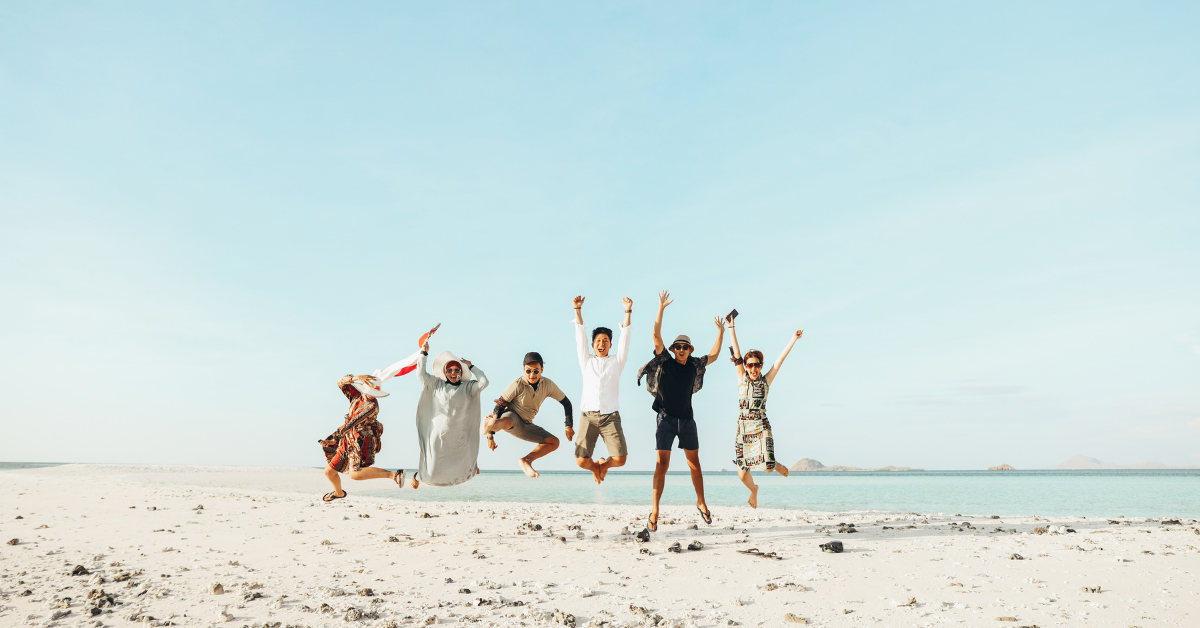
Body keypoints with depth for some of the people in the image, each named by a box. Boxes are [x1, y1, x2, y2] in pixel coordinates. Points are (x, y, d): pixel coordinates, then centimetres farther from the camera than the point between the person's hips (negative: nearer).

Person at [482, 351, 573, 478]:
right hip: (511, 416, -6)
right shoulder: (516, 384, -18)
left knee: (554, 442, -4)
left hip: (526, 426, 6)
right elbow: (499, 406, -16)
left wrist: (569, 426, 0)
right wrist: (491, 435, -19)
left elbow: (566, 402, 7)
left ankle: (526, 460, -6)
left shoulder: (548, 385, -6)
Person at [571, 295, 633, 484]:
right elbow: (580, 336, 11)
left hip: (610, 416, 0)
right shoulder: (587, 361, 17)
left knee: (620, 459, -14)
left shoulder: (616, 362, 16)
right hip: (588, 416, 0)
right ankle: (595, 467, 27)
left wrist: (628, 311, 0)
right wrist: (578, 309, 4)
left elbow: (624, 338, 8)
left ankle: (604, 464, 22)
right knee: (582, 461, -10)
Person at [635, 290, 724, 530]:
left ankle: (701, 502, 27)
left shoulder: (694, 365, 7)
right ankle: (655, 511, -7)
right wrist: (661, 308, -15)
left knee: (694, 463, 10)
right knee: (662, 464, -9)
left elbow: (713, 356, 23)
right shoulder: (665, 362, -2)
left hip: (687, 419, 3)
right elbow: (656, 336, -11)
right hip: (666, 418, -3)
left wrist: (720, 332, 22)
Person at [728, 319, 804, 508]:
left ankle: (778, 466, 25)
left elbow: (780, 360, -1)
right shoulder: (742, 378, 4)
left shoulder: (766, 380, 3)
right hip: (743, 429, 1)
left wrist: (793, 339, -4)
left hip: (761, 428, -1)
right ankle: (754, 489, 37)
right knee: (742, 474, 1)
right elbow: (736, 352, 1)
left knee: (766, 467, -14)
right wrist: (731, 327, -2)